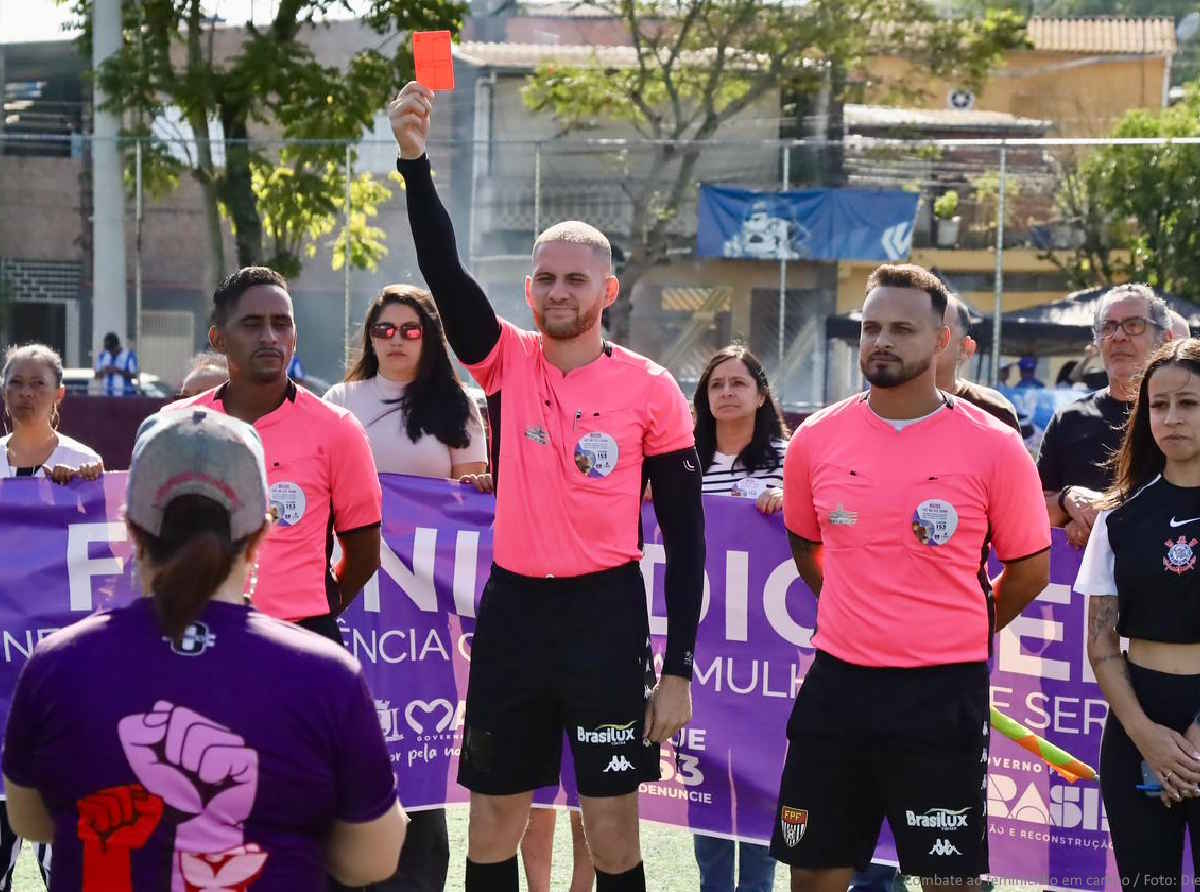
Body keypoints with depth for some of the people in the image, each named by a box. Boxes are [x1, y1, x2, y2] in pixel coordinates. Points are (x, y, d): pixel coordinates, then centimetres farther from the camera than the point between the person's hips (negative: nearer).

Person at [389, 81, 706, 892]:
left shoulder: (651, 390, -3)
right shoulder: (505, 362, 3)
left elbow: (685, 532, -2)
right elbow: (443, 270, -12)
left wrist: (679, 666, -7)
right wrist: (415, 159, -26)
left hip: (605, 615, -3)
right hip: (513, 610, 3)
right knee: (492, 827, 9)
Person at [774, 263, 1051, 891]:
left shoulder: (993, 447, -6)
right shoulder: (816, 439, 2)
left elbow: (1030, 569, 4)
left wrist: (961, 632, 10)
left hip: (944, 696, -3)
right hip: (837, 683, 3)